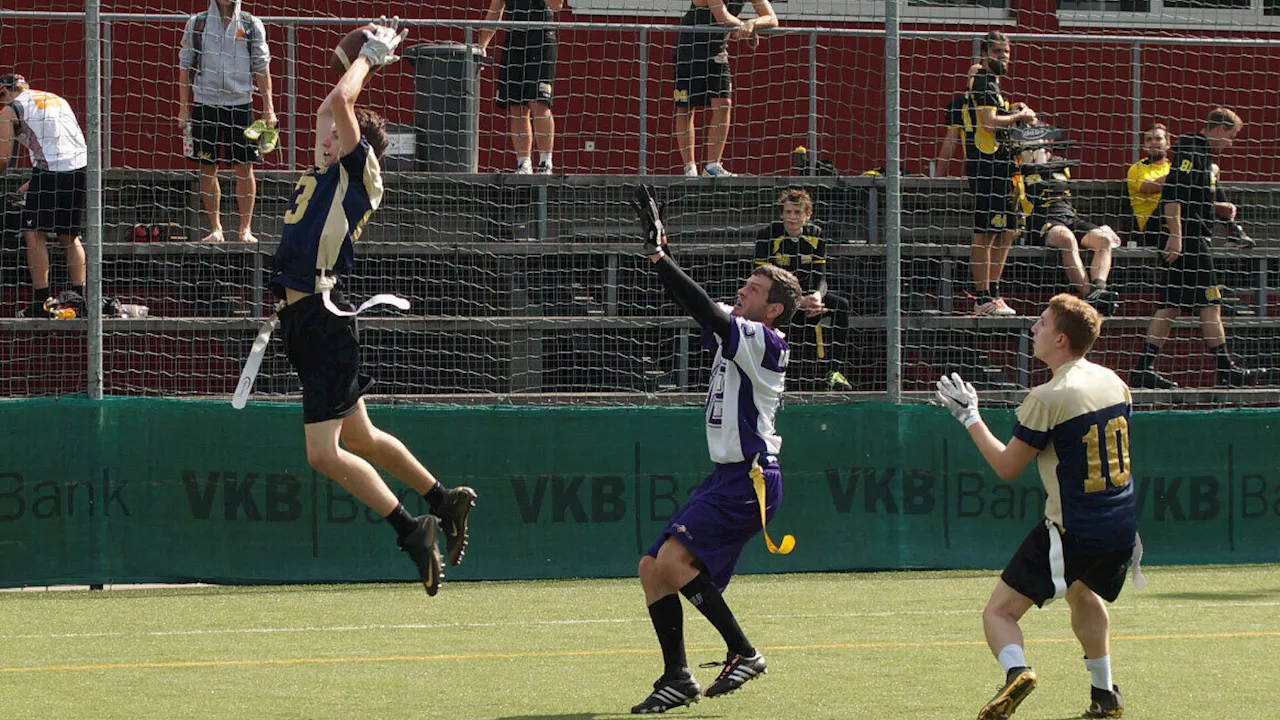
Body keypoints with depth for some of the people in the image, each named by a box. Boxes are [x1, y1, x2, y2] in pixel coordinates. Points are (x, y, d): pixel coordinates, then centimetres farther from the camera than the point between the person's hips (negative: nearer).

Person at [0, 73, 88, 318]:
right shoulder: (56, 99, 25)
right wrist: (35, 182, 30)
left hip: (51, 169, -6)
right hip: (82, 167, 6)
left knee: (35, 234, 4)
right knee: (70, 236, 17)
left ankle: (41, 302, 0)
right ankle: (80, 298, 14)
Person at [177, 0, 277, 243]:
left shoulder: (251, 25, 4)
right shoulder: (196, 24, 5)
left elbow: (262, 68, 6)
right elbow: (185, 67, 9)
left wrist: (268, 107, 0)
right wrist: (183, 109, 5)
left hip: (240, 104, 0)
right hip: (205, 103, 0)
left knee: (244, 168, -1)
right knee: (208, 169, 2)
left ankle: (245, 229, 6)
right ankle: (215, 229, 10)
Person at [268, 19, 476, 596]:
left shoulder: (360, 172, -5)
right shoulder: (329, 173, 17)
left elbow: (340, 101, -13)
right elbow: (329, 109, 32)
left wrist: (370, 56, 2)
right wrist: (365, 55, 30)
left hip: (323, 317, -10)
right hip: (303, 316, 10)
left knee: (324, 453, -13)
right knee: (358, 439, 18)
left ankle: (412, 529, -9)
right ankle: (445, 502, 30)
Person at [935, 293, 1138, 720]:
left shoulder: (1048, 399, -16)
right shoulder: (1114, 383, 6)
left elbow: (1007, 467, -8)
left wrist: (969, 416, 1)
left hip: (1072, 532, -7)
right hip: (1122, 529, 7)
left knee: (999, 612, -3)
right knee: (1083, 592, 36)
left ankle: (1015, 670, -32)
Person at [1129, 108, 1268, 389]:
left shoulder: (1201, 152, 20)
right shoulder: (1190, 150, -11)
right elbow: (1172, 194, -21)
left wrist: (1218, 207, 18)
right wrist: (1175, 236, -25)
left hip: (1189, 240, 10)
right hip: (1188, 239, -10)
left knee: (1170, 307, 6)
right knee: (1210, 304, -5)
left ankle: (1144, 369, 2)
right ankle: (1226, 370, -2)